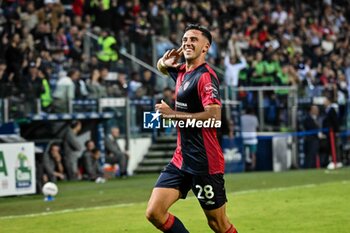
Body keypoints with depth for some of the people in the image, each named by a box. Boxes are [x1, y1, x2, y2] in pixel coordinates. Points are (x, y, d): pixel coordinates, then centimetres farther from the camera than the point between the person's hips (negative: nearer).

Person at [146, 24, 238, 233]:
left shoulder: (205, 76, -14)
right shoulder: (182, 71, 11)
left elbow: (214, 116, -26)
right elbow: (162, 66, 35)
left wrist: (173, 114, -19)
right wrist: (166, 60, 10)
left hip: (205, 162, -8)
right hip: (181, 159, 8)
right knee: (154, 212, -4)